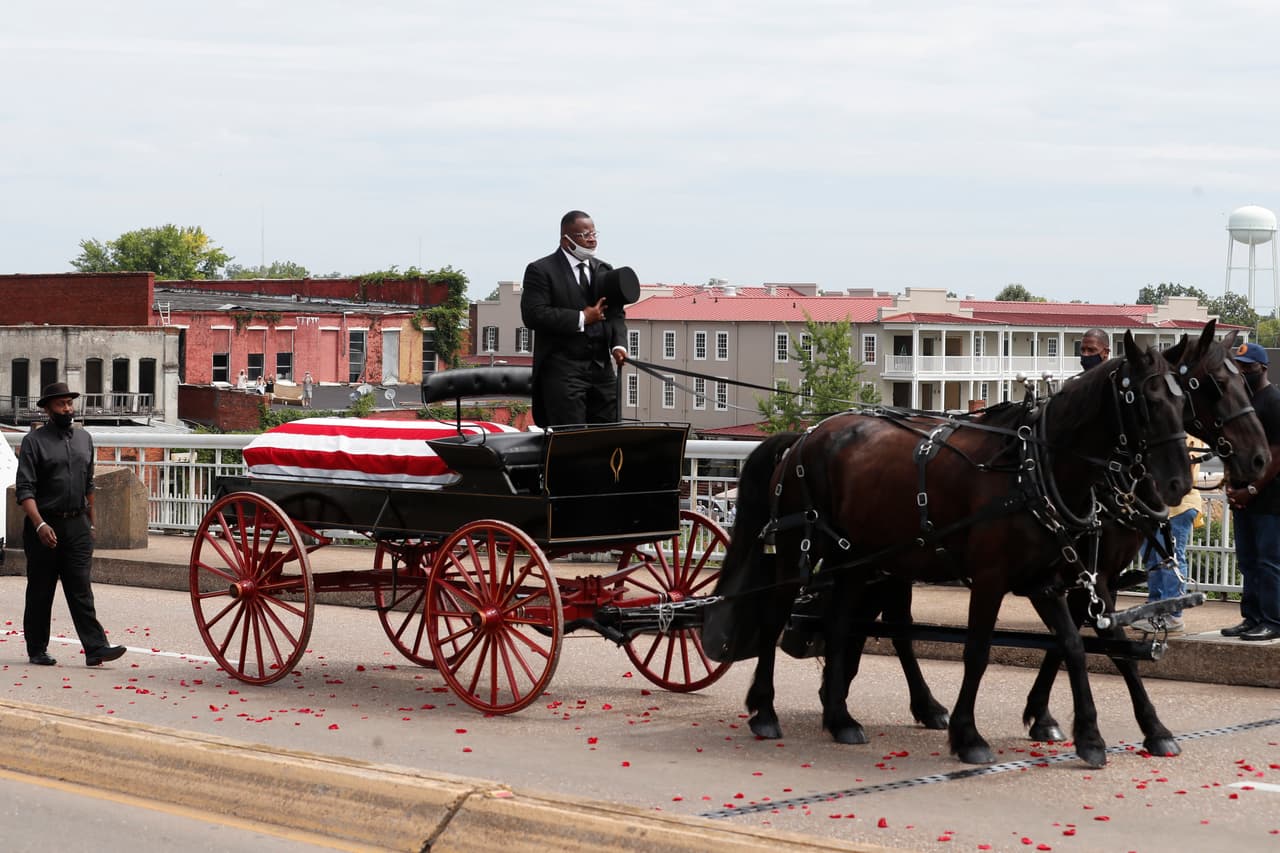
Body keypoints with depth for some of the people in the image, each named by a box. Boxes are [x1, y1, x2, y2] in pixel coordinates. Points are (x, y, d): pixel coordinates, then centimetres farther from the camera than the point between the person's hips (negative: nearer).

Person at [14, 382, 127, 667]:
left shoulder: (84, 439, 12)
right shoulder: (34, 441, -4)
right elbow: (24, 490, -11)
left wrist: (90, 522, 19)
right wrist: (40, 525, -22)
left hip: (77, 526, 3)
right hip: (45, 526, -3)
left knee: (80, 590, -3)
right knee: (40, 592, 5)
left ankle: (95, 648, -11)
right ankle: (37, 650, 14)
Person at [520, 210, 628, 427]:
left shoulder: (604, 271, 17)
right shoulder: (541, 270, -3)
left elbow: (616, 314, 15)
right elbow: (533, 315, -14)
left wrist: (618, 344, -5)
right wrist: (581, 318, -12)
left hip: (602, 368, 6)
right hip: (562, 370, -6)